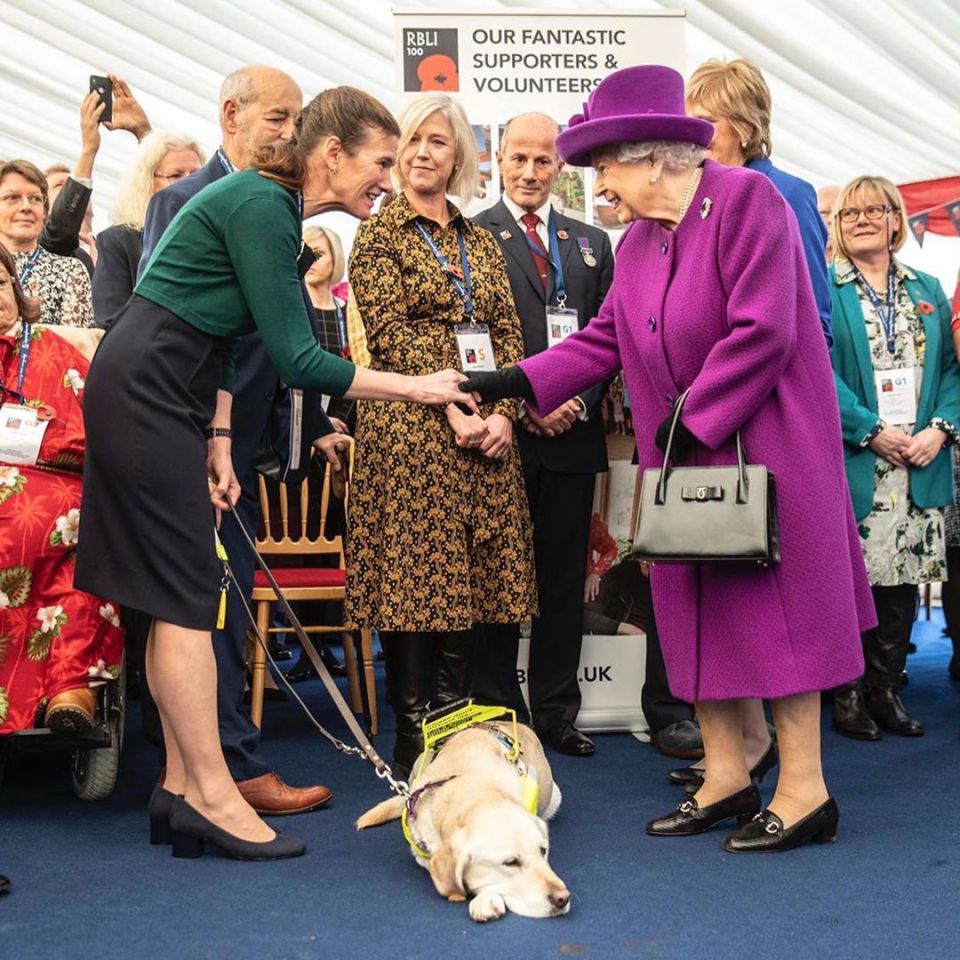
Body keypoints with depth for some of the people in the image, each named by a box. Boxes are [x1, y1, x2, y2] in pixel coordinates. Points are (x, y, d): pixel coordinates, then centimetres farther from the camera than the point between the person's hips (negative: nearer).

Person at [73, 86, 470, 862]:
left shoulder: (276, 206, 12)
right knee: (188, 593, -7)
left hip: (164, 397, 10)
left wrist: (218, 440, 12)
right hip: (144, 391, -10)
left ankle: (182, 785, 15)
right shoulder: (261, 204, -18)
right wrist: (419, 388, -16)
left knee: (181, 594, 9)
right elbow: (299, 359, -21)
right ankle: (210, 795, 0)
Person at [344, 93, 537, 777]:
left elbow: (509, 334, 12)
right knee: (416, 574, -4)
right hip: (412, 429, -5)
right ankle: (413, 742, 5)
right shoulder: (380, 235, 3)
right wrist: (449, 410, -16)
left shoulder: (481, 242, 18)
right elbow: (390, 335, -7)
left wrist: (503, 412, -4)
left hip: (488, 432, 5)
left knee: (474, 578, 4)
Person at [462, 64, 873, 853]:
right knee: (698, 607, 9)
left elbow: (762, 334, -20)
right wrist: (506, 384, -1)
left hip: (765, 446, -8)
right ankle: (726, 779, 19)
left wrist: (693, 421, -17)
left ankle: (804, 790, 6)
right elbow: (603, 342, 9)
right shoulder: (638, 241, 12)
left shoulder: (746, 198, -12)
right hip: (685, 458, 8)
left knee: (773, 603, -4)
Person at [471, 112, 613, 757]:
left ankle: (557, 711, 18)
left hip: (573, 433, 4)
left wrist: (577, 401, -4)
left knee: (565, 577, 8)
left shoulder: (593, 244, 17)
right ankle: (496, 711, 12)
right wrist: (523, 405, -13)